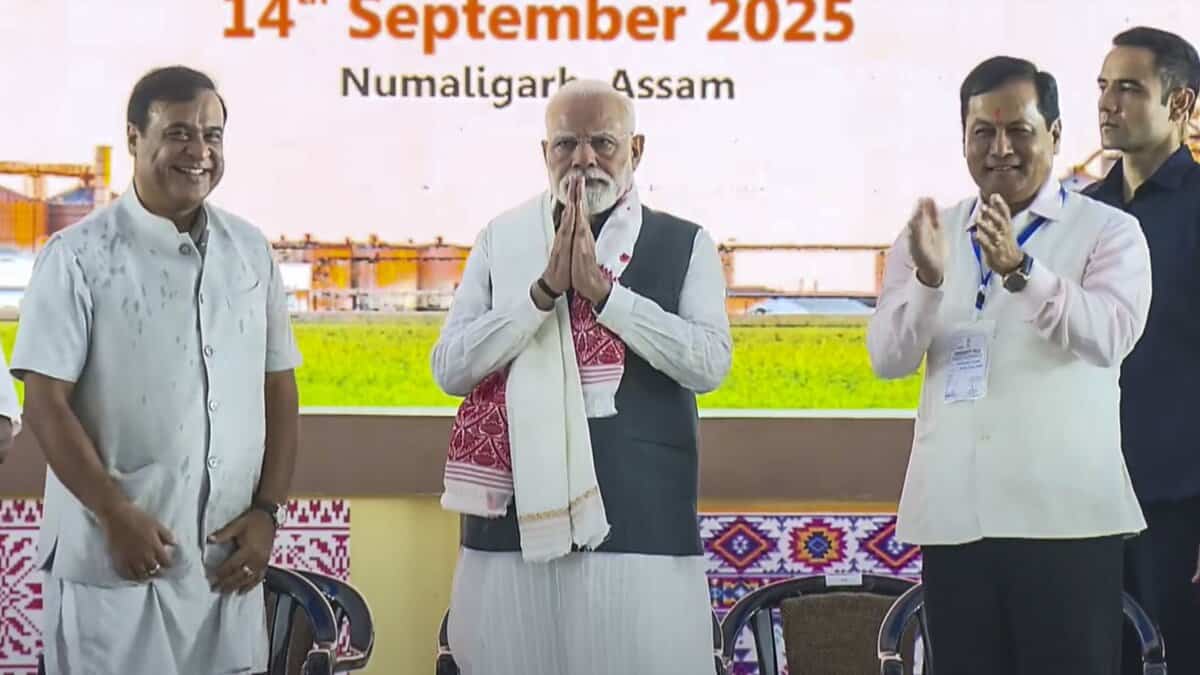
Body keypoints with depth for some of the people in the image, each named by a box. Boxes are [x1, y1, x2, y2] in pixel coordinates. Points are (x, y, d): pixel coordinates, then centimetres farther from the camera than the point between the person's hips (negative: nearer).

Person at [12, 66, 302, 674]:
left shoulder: (251, 252, 9)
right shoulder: (79, 256, -5)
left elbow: (278, 390, 13)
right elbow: (45, 404, -8)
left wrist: (266, 511, 3)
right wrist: (117, 516, -14)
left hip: (227, 559, 4)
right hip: (113, 560, -4)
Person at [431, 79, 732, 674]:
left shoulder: (684, 245, 4)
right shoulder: (500, 241, 7)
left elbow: (709, 363, -8)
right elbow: (450, 369, -1)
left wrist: (602, 289, -13)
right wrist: (545, 290, -11)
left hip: (640, 525, -1)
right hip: (517, 519, 2)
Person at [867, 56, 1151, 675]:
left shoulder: (1109, 232, 2)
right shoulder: (928, 235, 12)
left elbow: (1109, 336, -16)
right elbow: (888, 358, 0)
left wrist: (1020, 269, -32)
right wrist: (928, 278, -19)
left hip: (1063, 513, -3)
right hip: (953, 514, 3)